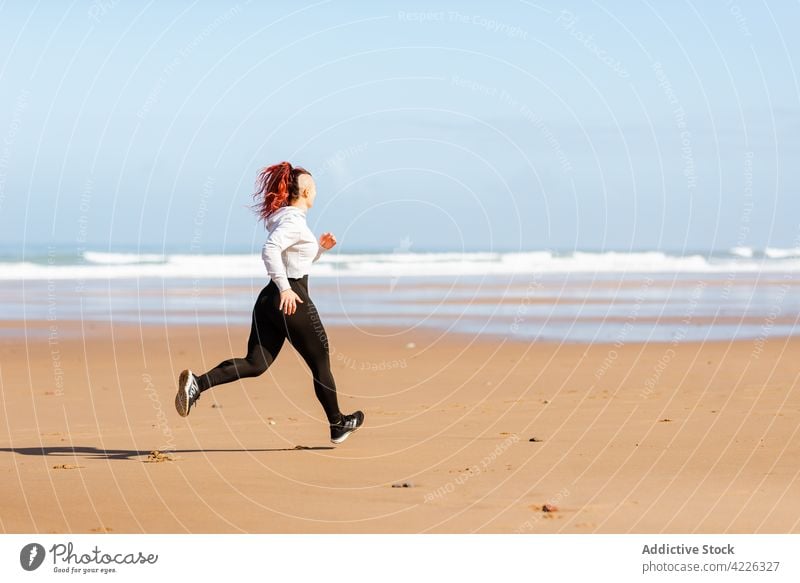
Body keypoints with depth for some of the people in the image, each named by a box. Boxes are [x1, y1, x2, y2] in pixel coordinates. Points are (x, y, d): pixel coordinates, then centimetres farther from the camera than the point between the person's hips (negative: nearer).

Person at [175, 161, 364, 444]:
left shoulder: (284, 218, 18)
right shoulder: (295, 221, -13)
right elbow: (270, 250, -30)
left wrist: (320, 247, 19)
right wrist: (285, 287, -31)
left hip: (270, 300, 9)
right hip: (292, 299, -9)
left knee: (256, 363, 0)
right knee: (320, 363, 9)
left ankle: (198, 383, -21)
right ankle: (337, 424, 23)